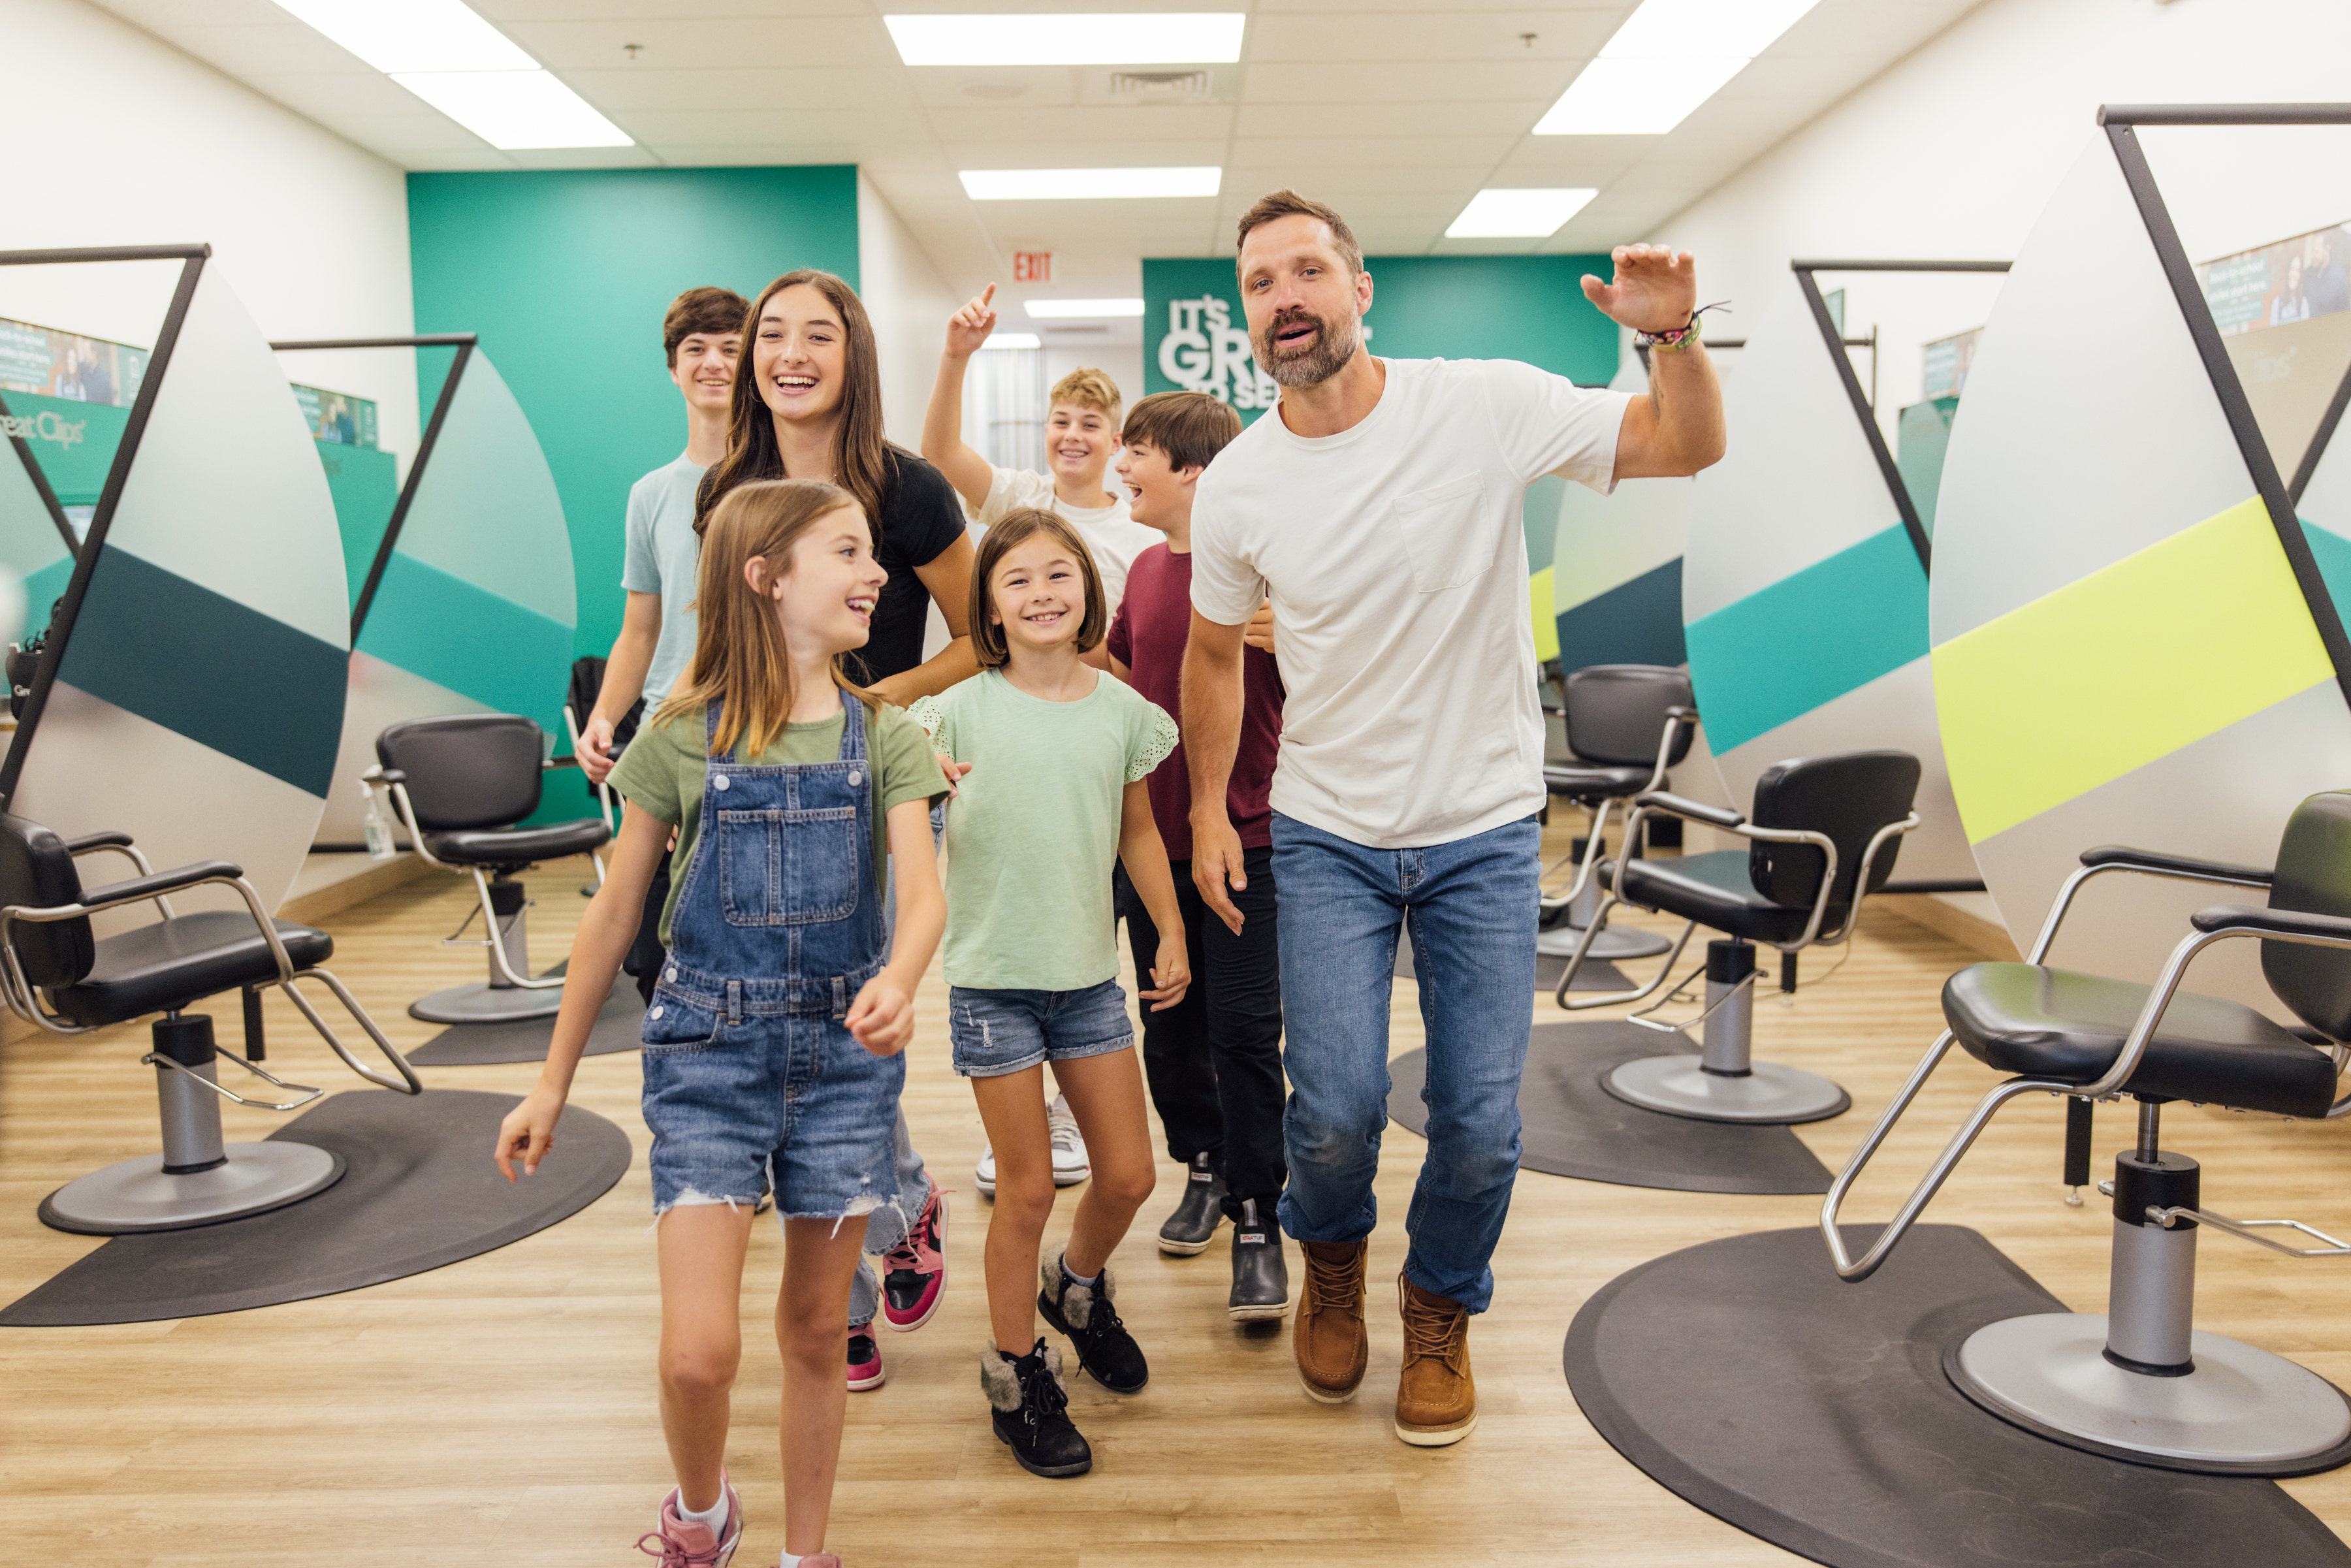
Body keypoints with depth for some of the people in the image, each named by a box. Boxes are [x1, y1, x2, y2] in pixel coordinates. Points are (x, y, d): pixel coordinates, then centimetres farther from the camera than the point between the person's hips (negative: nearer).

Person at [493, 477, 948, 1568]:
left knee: (816, 1331, 13)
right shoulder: (683, 737, -4)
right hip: (707, 1049, -2)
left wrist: (896, 985, -36)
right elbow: (615, 912, 3)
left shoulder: (886, 738, 0)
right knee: (698, 1352, -7)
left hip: (843, 1051, 2)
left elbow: (922, 889, -13)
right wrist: (553, 1081, 5)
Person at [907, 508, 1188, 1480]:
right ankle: (1015, 1373, 26)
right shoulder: (959, 713, -8)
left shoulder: (1121, 709, 1)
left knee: (1129, 1175, 9)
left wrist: (1172, 933, 12)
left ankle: (1079, 1289, 42)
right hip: (994, 978, -3)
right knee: (1028, 1189, 4)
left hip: (1090, 973, 3)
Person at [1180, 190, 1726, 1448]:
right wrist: (1209, 810, 9)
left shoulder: (1487, 405, -11)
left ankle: (1441, 1308, 35)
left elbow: (1689, 448, -3)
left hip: (1484, 833, 0)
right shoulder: (1236, 486, -5)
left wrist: (1672, 336, -22)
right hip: (1327, 836, 1)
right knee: (1335, 1109, -6)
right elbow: (1213, 654, 10)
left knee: (1481, 1122, 3)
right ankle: (1332, 1261, 32)